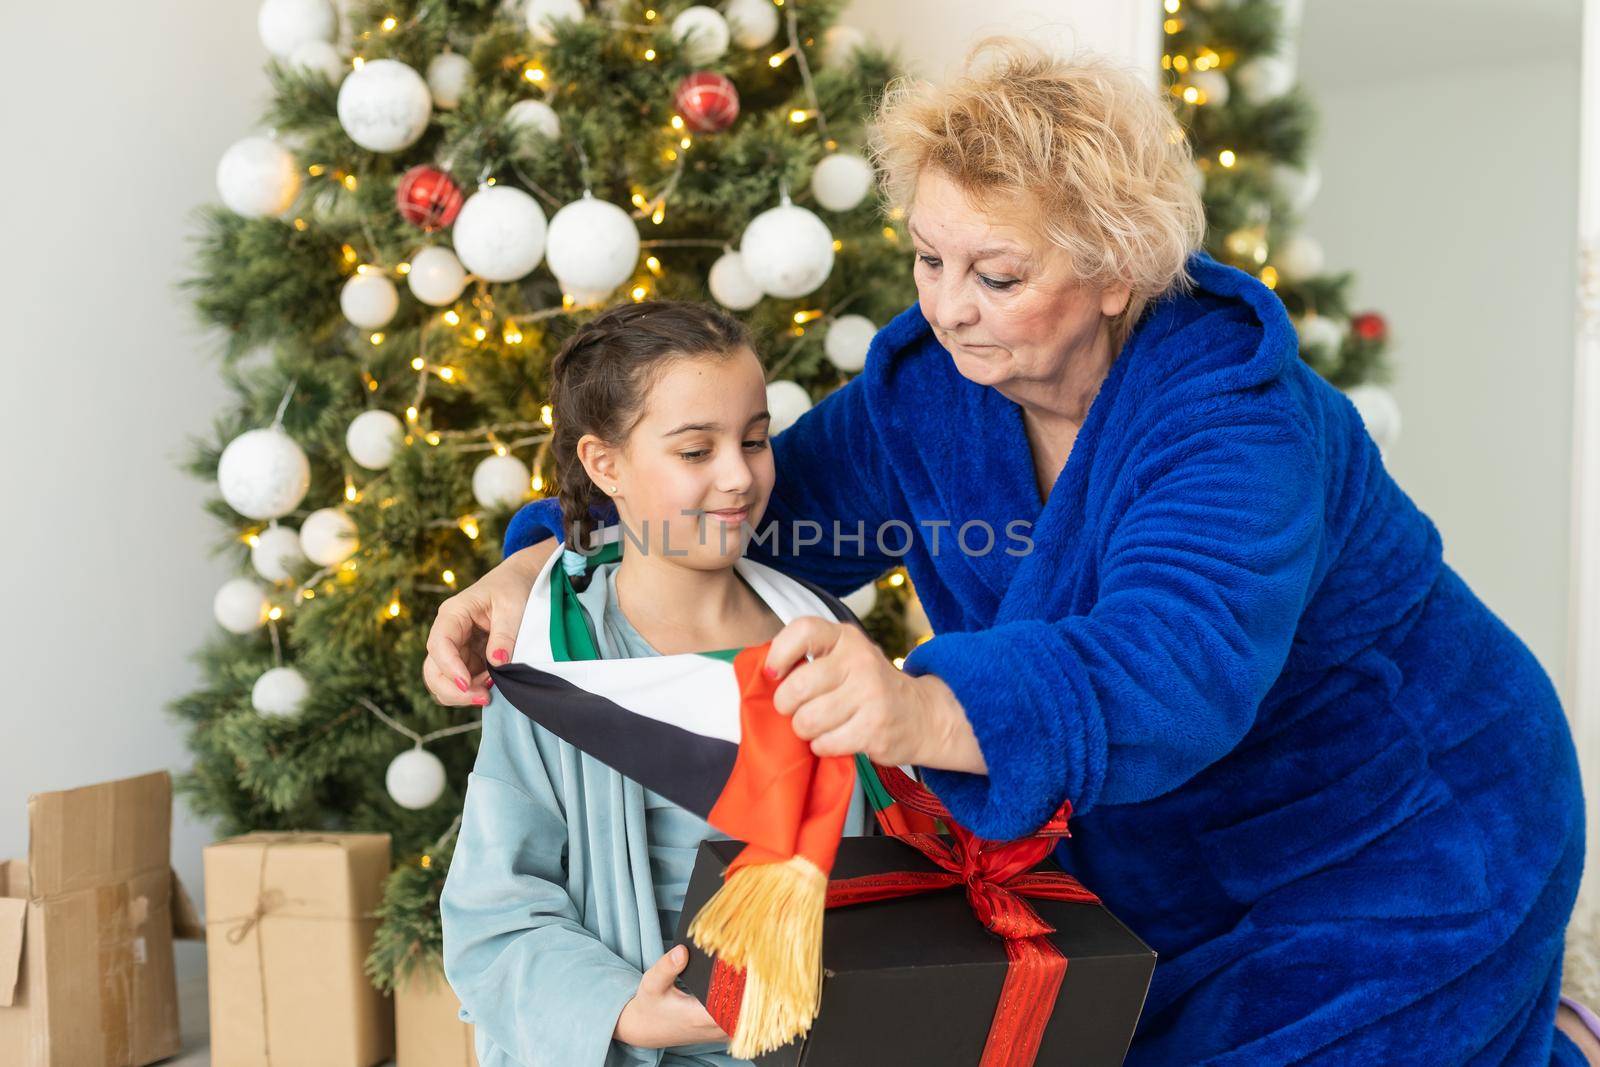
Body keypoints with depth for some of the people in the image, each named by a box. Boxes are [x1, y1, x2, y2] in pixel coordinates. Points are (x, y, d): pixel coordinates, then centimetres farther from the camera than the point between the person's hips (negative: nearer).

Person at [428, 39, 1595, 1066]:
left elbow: (1176, 665, -49)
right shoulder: (932, 380, -11)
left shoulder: (1233, 419, -32)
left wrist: (920, 710, -67)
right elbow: (767, 503, -5)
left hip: (1389, 859, -6)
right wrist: (535, 569, -21)